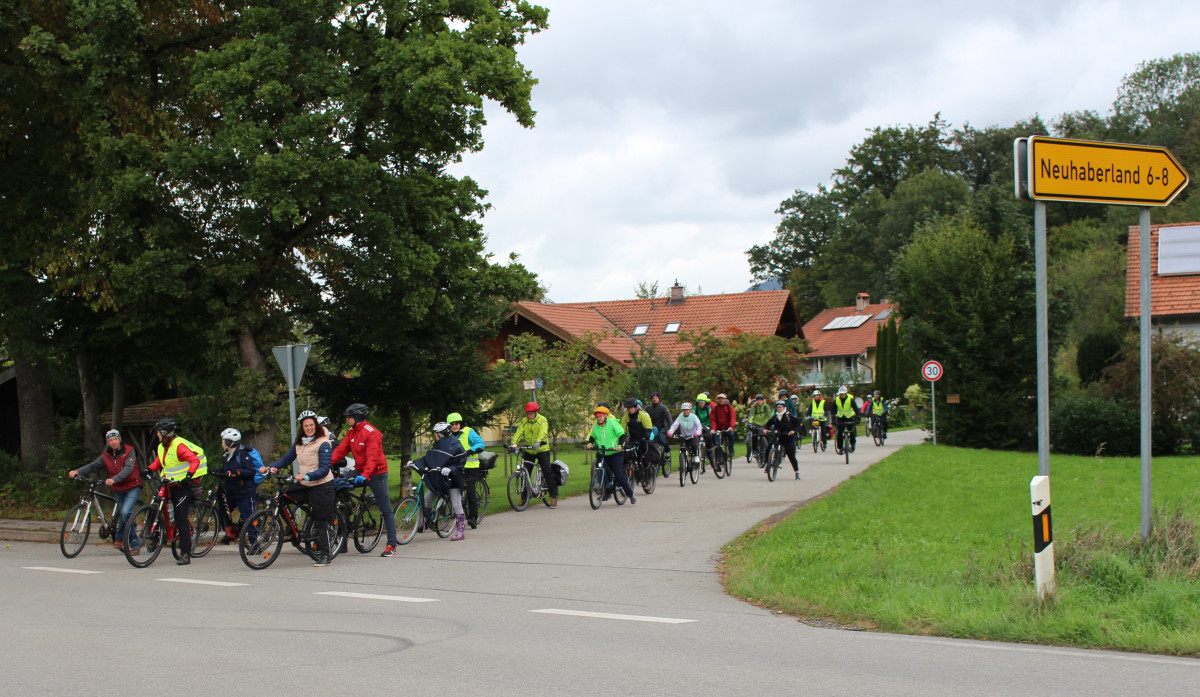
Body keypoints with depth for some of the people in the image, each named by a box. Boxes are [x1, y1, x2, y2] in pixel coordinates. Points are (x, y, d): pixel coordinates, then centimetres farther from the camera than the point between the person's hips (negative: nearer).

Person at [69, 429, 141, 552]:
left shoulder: (129, 452, -10)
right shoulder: (106, 456, 6)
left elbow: (128, 469, -24)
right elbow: (93, 465, -3)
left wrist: (114, 480, -38)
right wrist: (78, 471, -19)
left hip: (132, 487, -6)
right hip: (118, 490, 6)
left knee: (125, 512, -25)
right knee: (124, 517, 6)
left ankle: (119, 537, -2)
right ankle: (135, 546, 14)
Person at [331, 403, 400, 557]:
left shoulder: (371, 433, -18)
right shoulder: (351, 431, 6)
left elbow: (372, 457, -27)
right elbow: (341, 449, -1)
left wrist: (365, 475, -40)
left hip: (376, 473, -8)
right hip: (360, 471, 8)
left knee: (386, 510, -5)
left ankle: (392, 545, -5)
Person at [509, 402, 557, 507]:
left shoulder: (542, 420, -8)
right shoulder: (524, 422, 4)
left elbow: (543, 432, -24)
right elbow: (518, 433, -8)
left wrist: (537, 443, -42)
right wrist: (513, 443, -26)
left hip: (542, 449, -4)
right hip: (528, 450, 4)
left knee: (547, 472, -8)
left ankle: (554, 496, -1)